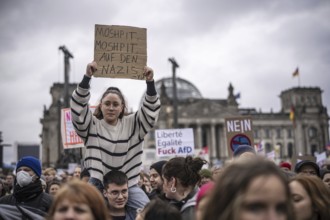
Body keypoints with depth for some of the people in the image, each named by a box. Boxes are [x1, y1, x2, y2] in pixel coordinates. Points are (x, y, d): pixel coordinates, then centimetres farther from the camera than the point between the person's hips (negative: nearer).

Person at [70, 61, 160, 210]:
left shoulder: (132, 124, 6)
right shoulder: (92, 125, 1)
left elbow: (150, 110, -4)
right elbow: (78, 106, -13)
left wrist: (150, 82, -20)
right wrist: (87, 77, -26)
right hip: (98, 184, -1)